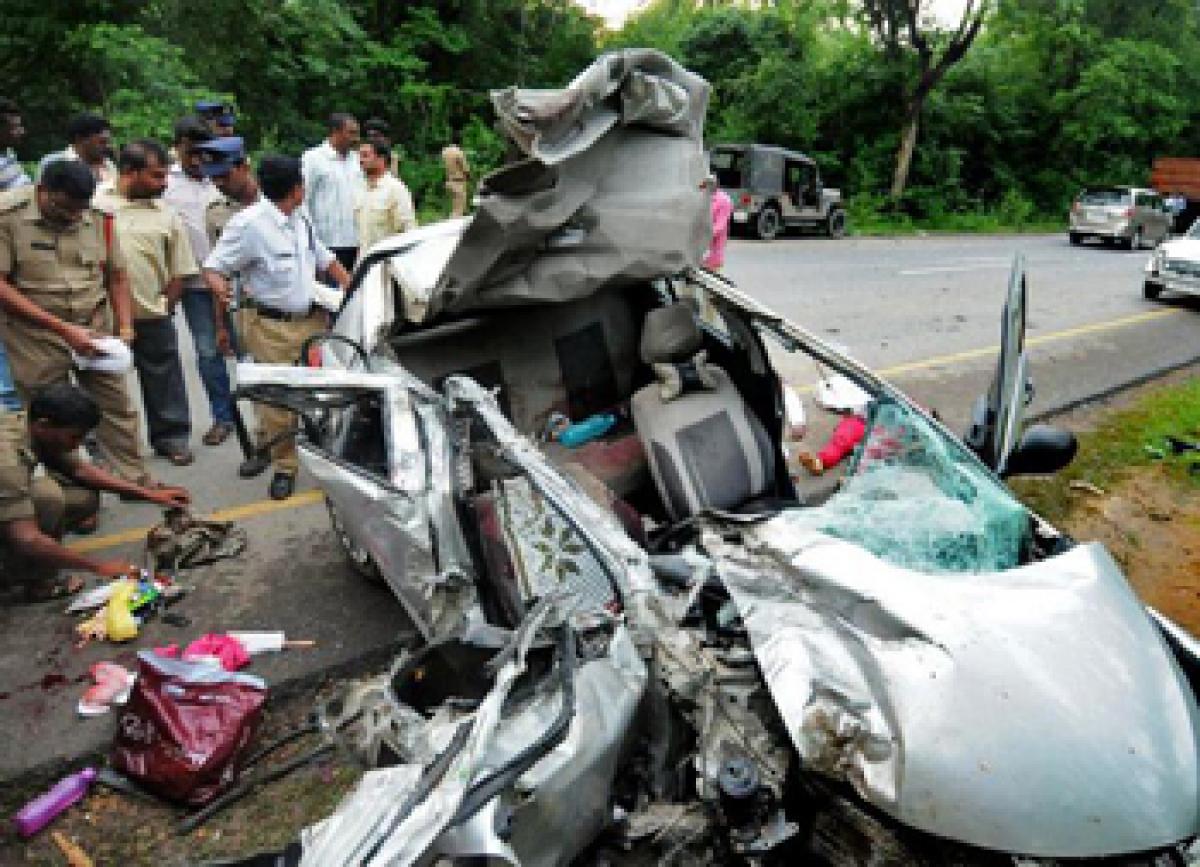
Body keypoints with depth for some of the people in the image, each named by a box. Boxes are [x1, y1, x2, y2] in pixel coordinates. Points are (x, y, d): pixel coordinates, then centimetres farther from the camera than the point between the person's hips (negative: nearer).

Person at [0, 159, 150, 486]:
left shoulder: (99, 217, -2)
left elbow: (116, 277, 9)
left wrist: (125, 326, -4)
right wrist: (63, 328, -19)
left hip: (95, 330, 3)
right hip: (35, 338, -3)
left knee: (117, 407, 7)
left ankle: (136, 481, 19)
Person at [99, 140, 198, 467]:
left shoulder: (165, 215, 2)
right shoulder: (96, 206, -2)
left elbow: (180, 270, 6)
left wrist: (165, 306, 3)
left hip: (153, 315, 1)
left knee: (163, 379, 9)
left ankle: (171, 436, 23)